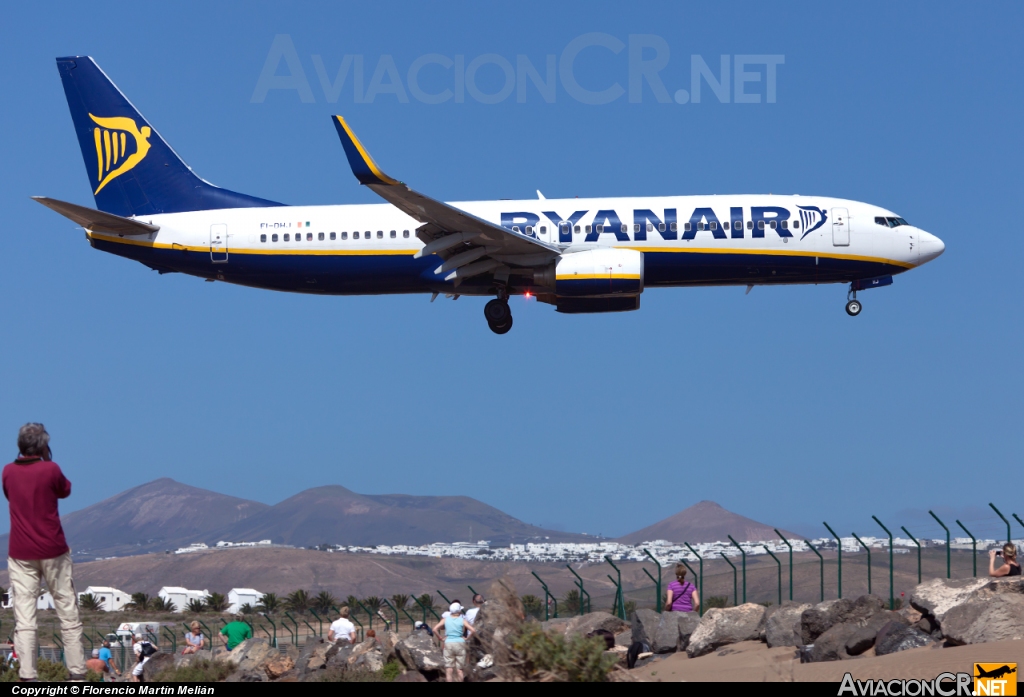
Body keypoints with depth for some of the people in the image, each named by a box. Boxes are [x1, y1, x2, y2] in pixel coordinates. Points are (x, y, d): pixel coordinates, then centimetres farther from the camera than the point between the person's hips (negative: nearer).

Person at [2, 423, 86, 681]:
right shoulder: (50, 470, -9)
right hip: (53, 552, -2)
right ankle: (77, 672, 9)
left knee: (24, 618, -1)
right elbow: (65, 491, 10)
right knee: (68, 613, 8)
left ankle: (27, 676, -8)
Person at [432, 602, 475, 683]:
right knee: (459, 669, 8)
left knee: (449, 669, 2)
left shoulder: (445, 619, 3)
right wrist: (467, 638, 1)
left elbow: (435, 629, -4)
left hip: (448, 643, 1)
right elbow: (472, 630, -12)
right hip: (460, 643, -1)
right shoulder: (462, 621, -2)